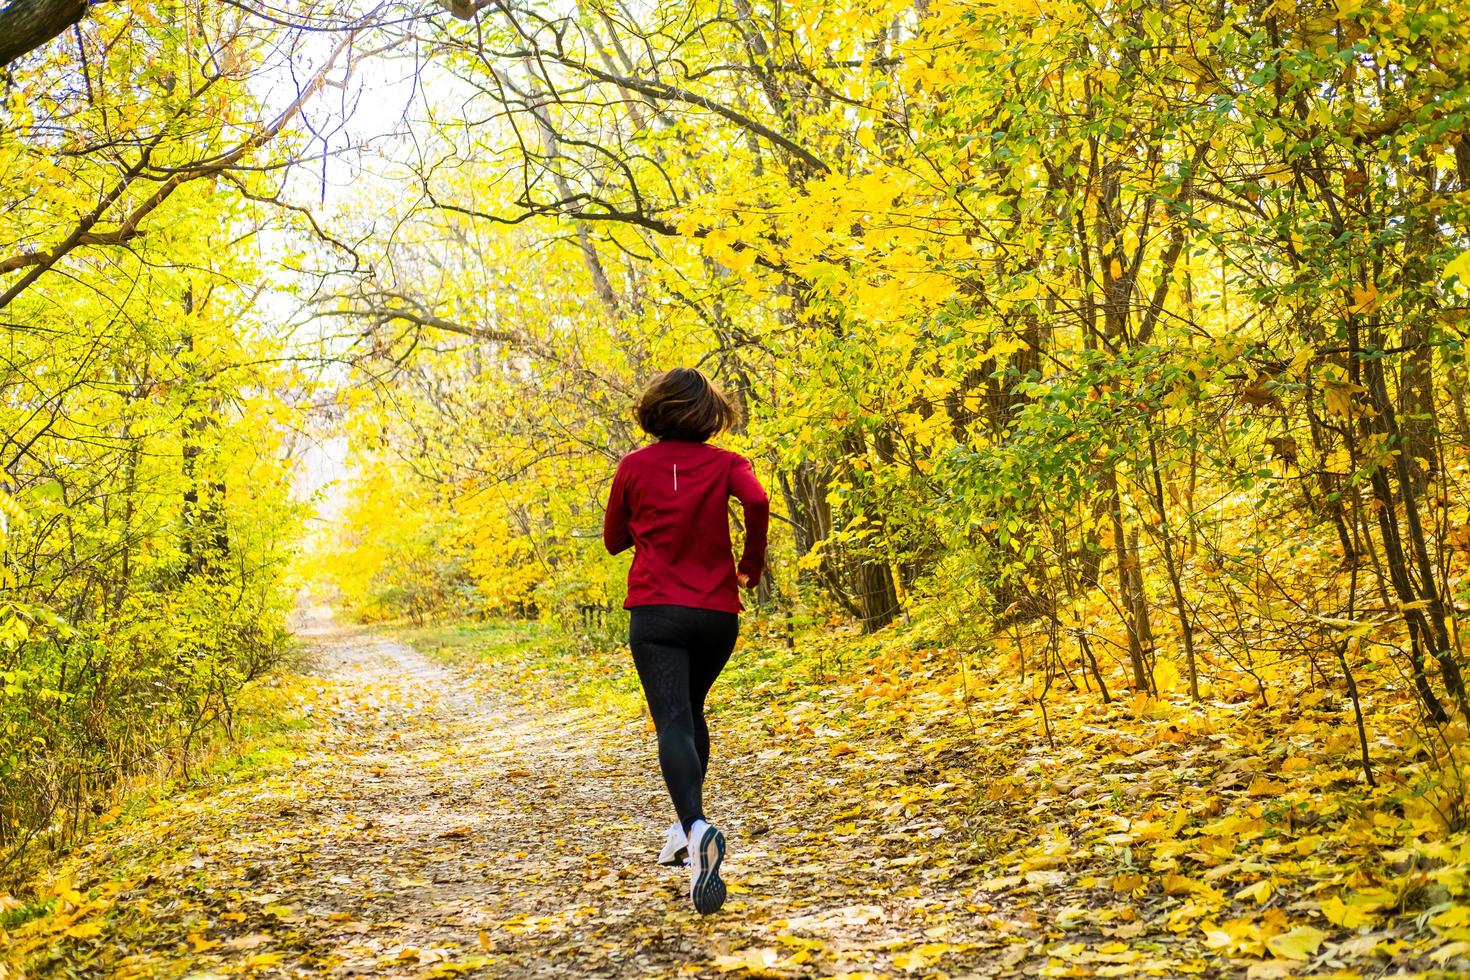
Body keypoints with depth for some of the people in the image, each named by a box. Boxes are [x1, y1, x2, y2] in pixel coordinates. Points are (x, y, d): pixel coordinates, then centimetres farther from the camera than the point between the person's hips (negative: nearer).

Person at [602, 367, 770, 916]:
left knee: (673, 722, -13)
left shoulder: (634, 467, 5)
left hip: (656, 612, -2)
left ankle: (698, 830, -36)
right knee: (691, 710, 24)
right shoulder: (725, 464, 4)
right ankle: (686, 827, 28)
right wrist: (752, 562, -2)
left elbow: (614, 540, 15)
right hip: (717, 612, 2)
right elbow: (757, 500, -17)